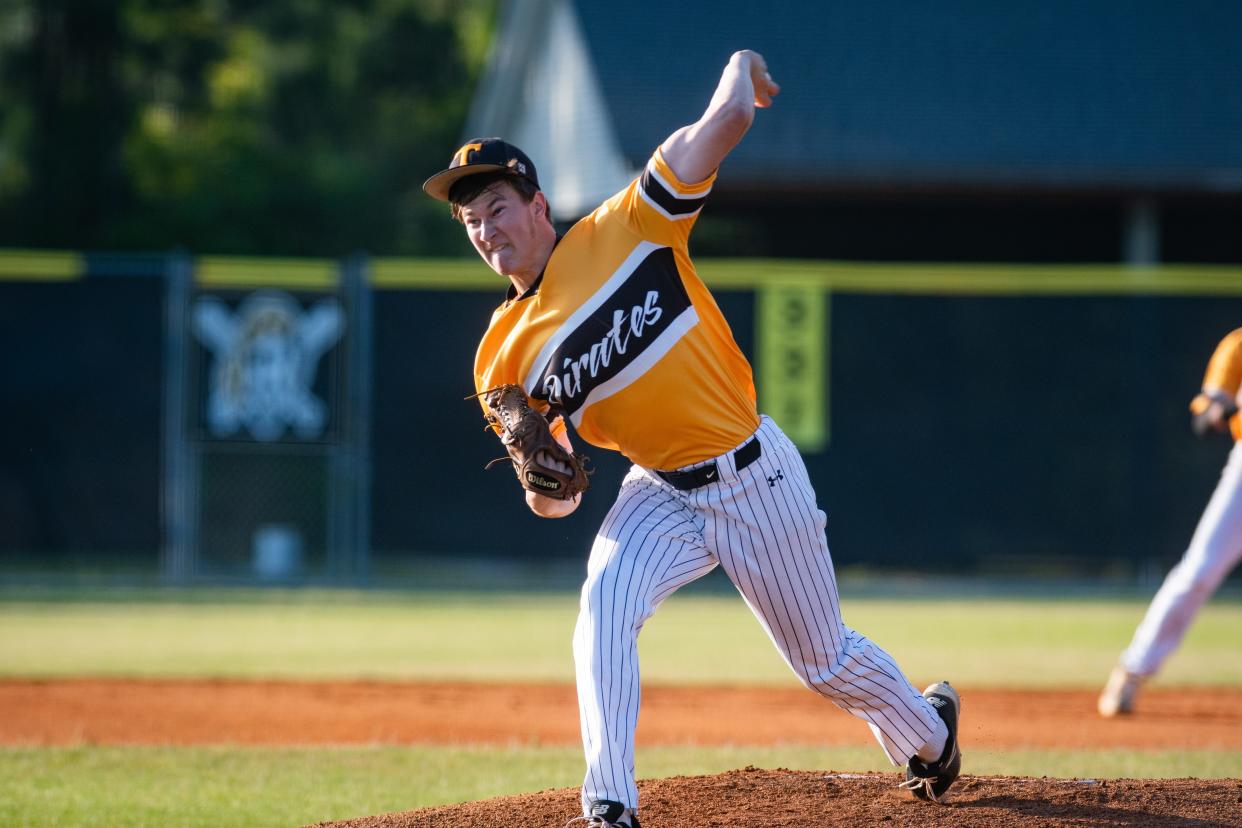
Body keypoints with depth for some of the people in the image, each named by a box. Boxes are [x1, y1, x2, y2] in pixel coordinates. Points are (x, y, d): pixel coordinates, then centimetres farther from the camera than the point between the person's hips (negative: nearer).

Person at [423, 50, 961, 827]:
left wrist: (741, 68, 5)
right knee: (605, 601, -29)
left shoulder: (623, 231, -13)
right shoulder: (504, 357, -2)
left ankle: (928, 730, 45)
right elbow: (554, 501, 2)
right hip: (663, 495, 3)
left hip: (755, 475, -2)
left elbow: (728, 120, -15)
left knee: (825, 659, 14)